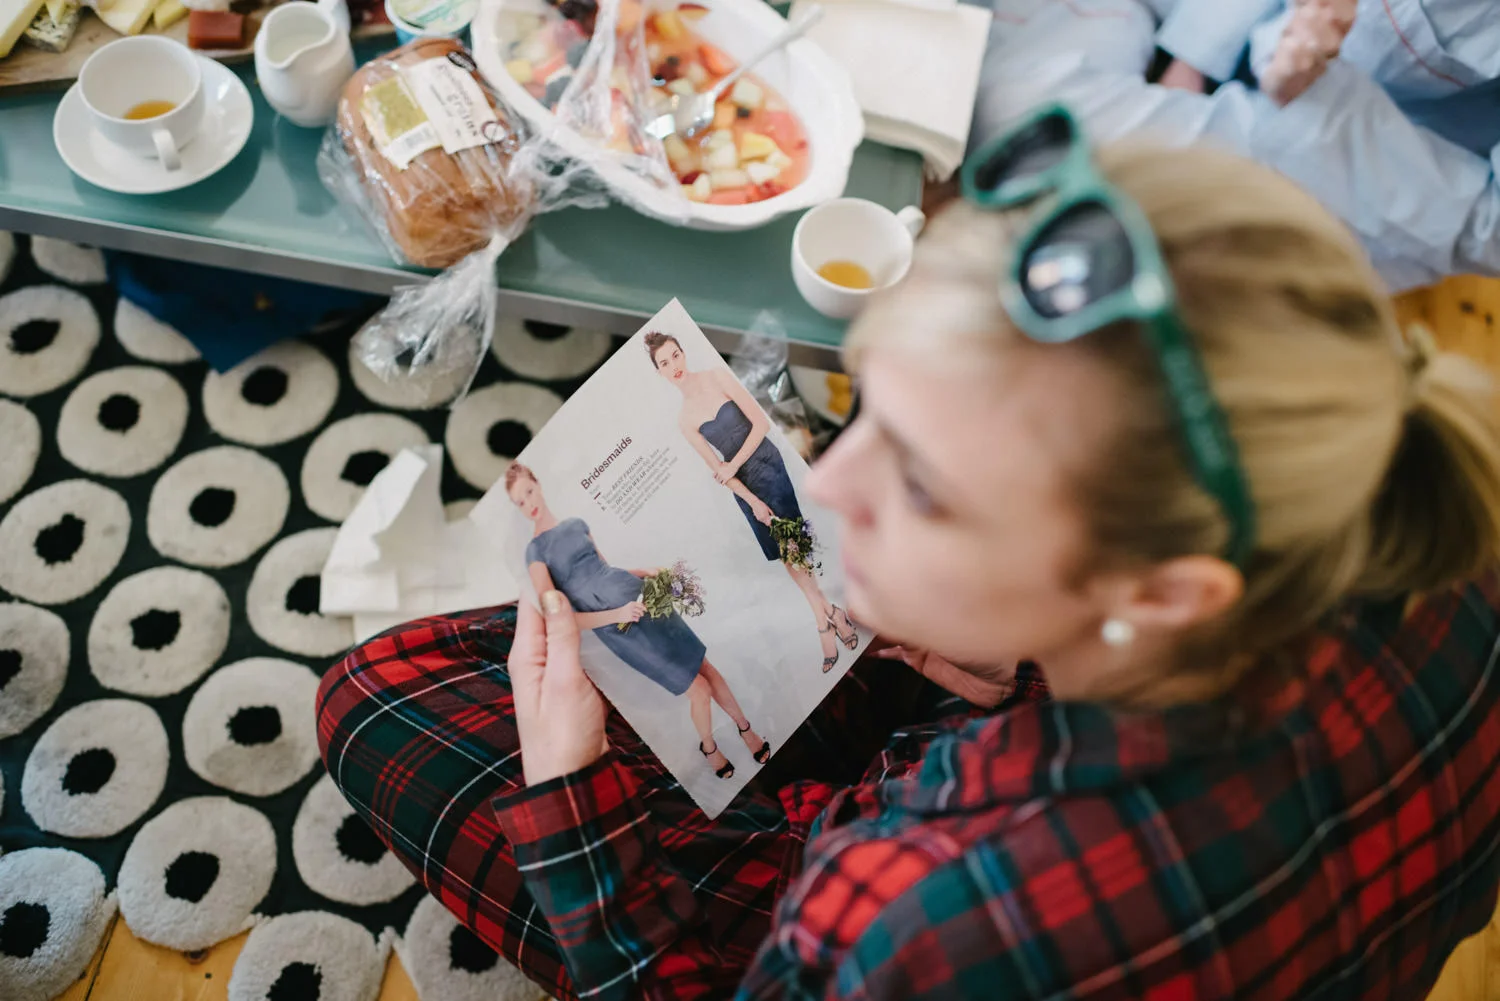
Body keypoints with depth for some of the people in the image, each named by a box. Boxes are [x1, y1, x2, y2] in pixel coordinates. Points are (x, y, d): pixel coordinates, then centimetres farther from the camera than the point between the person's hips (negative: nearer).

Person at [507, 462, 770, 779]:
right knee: (698, 688, 0)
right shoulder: (536, 552, -9)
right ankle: (709, 748, 28)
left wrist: (646, 571, 5)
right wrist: (615, 614, -21)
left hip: (640, 597, 6)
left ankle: (745, 728, 34)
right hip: (620, 628, -6)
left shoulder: (576, 524, 10)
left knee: (705, 666, 11)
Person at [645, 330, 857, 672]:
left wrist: (733, 465, -13)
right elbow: (716, 469, -1)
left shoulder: (717, 377, -8)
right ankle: (827, 613, 18)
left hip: (769, 466, -2)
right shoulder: (684, 420, -2)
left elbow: (761, 422, -9)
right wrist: (752, 501, -9)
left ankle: (824, 618, 9)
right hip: (745, 485, 3)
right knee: (786, 552, 6)